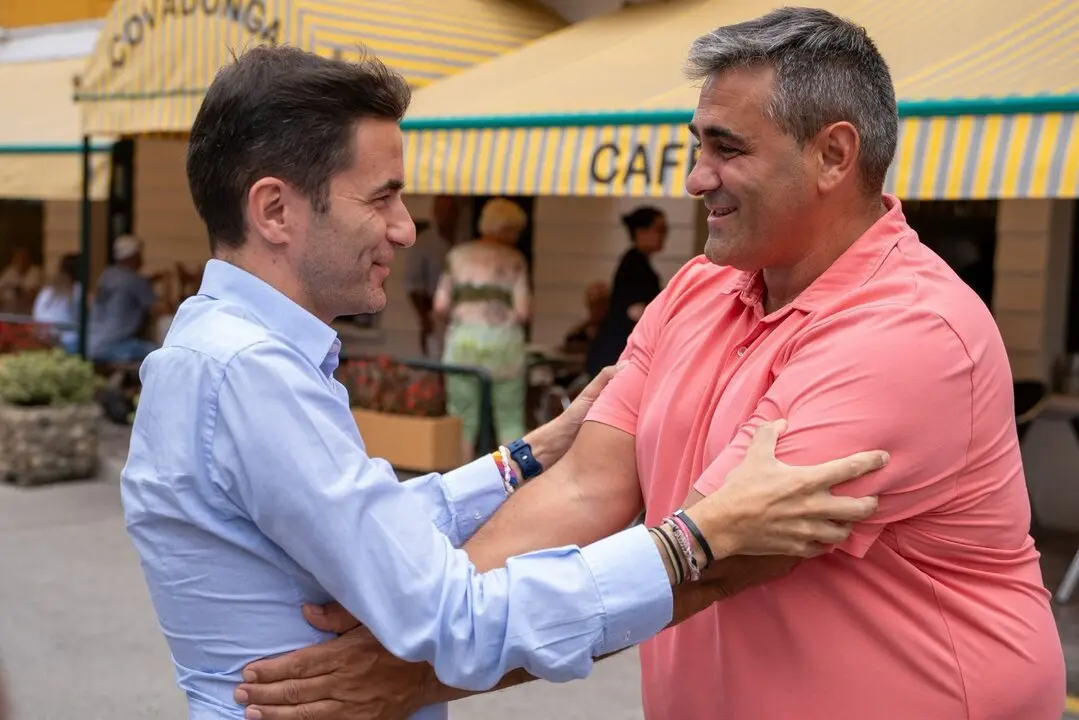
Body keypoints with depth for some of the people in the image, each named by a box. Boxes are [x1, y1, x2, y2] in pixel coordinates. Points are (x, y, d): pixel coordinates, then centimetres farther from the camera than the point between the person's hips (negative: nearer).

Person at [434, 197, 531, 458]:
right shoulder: (514, 260, 2)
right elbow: (523, 311, -6)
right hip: (504, 343, -1)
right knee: (510, 420, 7)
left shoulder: (458, 256, 7)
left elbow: (440, 307, 1)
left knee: (463, 420, 6)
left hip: (463, 341, 1)